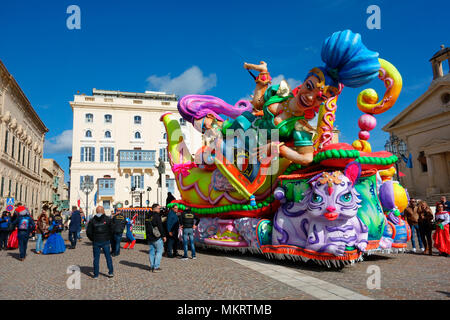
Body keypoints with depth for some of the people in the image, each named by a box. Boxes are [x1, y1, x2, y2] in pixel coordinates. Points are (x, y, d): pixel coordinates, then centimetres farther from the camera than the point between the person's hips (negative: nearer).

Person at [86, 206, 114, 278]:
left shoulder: (92, 220, -1)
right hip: (106, 241, 0)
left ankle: (96, 275, 11)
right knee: (108, 257, 11)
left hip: (96, 242, 1)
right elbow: (111, 230, -4)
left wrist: (93, 239, 12)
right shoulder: (108, 219, -4)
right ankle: (111, 272, 12)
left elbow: (88, 232, -2)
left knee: (96, 258, 8)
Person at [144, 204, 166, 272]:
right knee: (159, 251, 1)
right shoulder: (156, 215, -14)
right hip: (157, 237, -8)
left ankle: (152, 267, 16)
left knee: (152, 251, 13)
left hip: (149, 237, 8)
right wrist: (163, 236, -10)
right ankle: (156, 267, -2)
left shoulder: (147, 216, 11)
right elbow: (160, 226, -16)